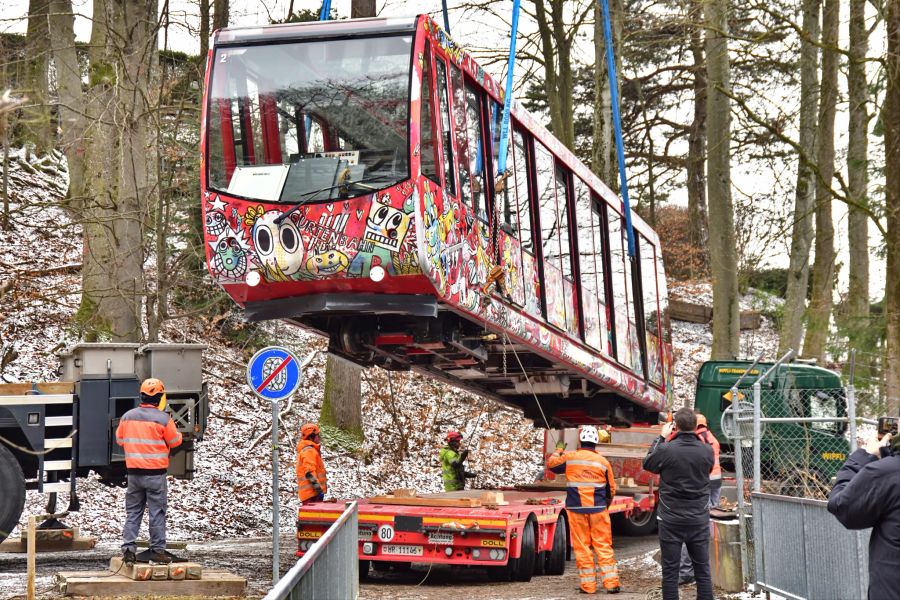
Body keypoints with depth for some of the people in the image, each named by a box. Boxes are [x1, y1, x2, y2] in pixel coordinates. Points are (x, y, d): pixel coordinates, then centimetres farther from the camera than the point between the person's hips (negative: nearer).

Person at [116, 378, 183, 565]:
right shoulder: (163, 419, -12)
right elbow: (175, 441, -2)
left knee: (133, 512, 11)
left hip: (133, 472, 4)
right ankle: (157, 550, 6)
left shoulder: (127, 416, 2)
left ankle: (128, 548, 4)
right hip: (155, 474, -4)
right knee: (157, 512, 3)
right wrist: (176, 431, 19)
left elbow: (120, 439, 14)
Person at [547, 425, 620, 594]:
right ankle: (610, 583, 0)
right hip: (598, 509, 0)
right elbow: (611, 489, 9)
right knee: (603, 546, 4)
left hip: (576, 509, 0)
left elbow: (551, 464, 18)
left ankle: (588, 585, 5)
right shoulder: (603, 461, 1)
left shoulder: (569, 457, -1)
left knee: (582, 547, 5)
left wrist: (558, 451, 37)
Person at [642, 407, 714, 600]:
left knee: (670, 571, 4)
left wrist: (661, 437, 12)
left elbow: (647, 464, 5)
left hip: (671, 520, -2)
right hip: (699, 519, 2)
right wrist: (696, 437, 15)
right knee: (703, 570, 10)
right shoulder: (706, 451, -7)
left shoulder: (666, 449, -15)